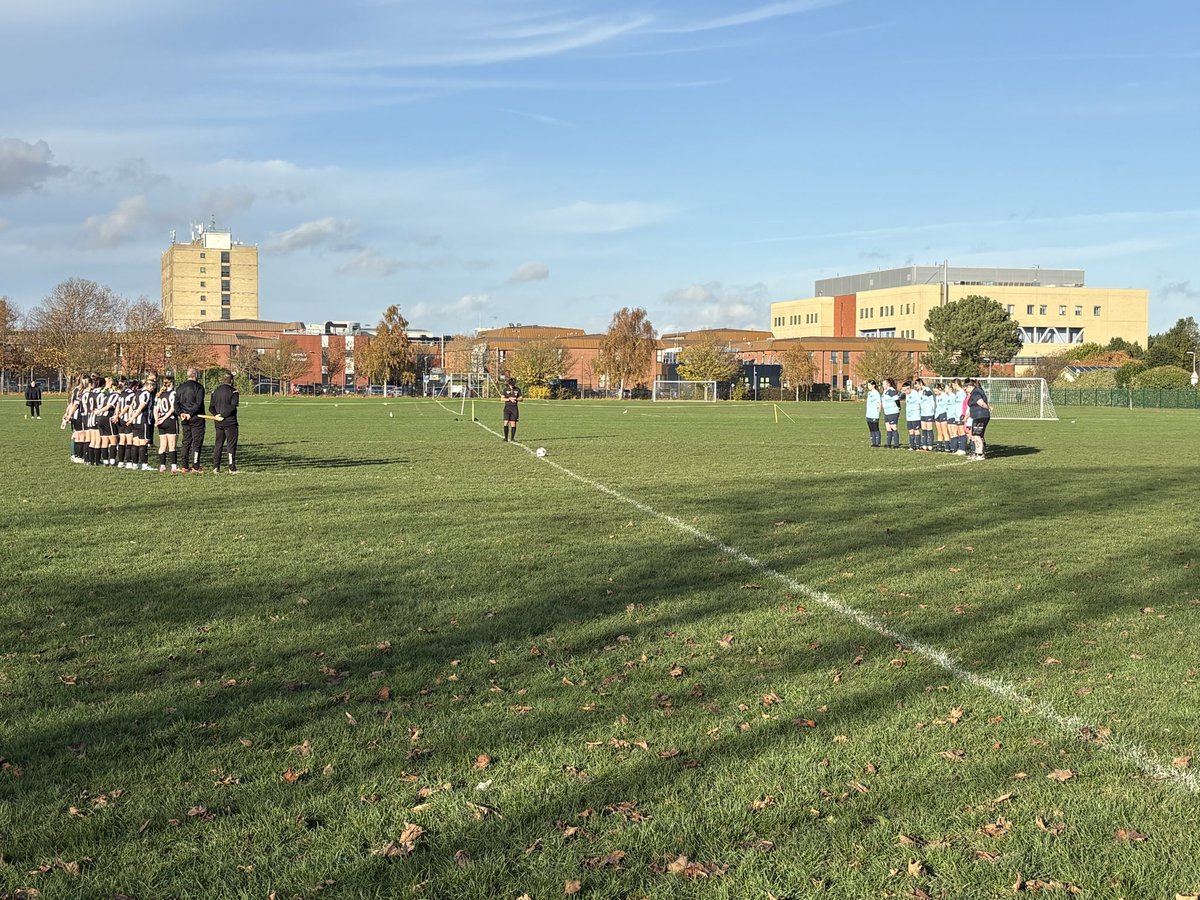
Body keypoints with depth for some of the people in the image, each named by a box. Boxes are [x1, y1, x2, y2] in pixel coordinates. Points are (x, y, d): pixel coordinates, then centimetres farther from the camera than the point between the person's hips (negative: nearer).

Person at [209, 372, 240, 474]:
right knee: (231, 445, -1)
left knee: (218, 445, 12)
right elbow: (233, 406, -18)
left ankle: (215, 467, 9)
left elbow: (211, 407, 6)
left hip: (218, 423, 5)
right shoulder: (233, 391, -7)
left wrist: (217, 415, -7)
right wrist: (223, 415, -15)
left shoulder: (215, 391, 11)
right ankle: (232, 468, -3)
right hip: (230, 422, -5)